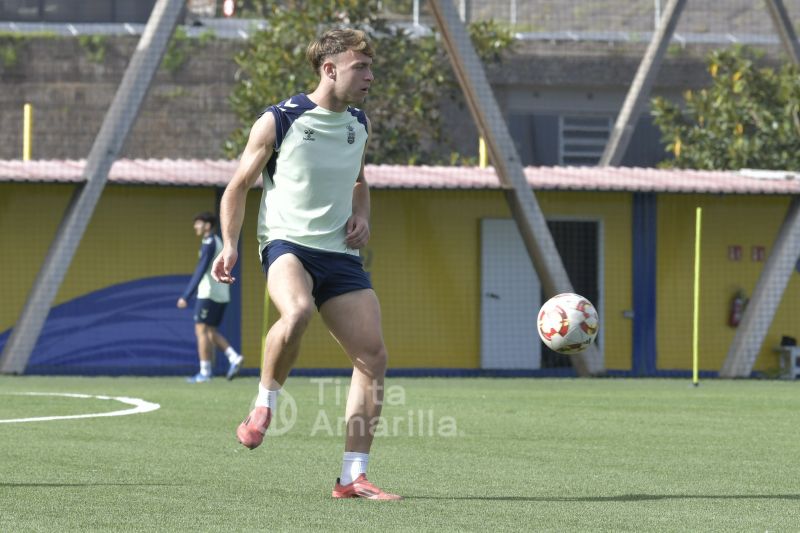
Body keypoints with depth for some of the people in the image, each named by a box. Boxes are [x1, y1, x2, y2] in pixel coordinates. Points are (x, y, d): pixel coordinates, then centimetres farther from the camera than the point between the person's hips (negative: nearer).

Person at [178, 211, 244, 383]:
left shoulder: (209, 244, -13)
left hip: (209, 294, -9)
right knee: (211, 332, 14)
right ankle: (234, 358, -2)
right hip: (221, 296, 9)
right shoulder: (217, 243, 17)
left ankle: (204, 372, -5)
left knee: (201, 330, -4)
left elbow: (200, 271, -21)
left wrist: (186, 296, -24)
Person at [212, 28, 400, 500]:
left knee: (373, 357, -5)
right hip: (287, 243, -6)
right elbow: (238, 186, 4)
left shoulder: (360, 124, 13)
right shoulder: (278, 122, -4)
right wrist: (230, 246, -9)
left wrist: (361, 215, 10)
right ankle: (265, 405, -13)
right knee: (298, 311, -39)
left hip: (340, 253, 6)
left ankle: (353, 477, 3)